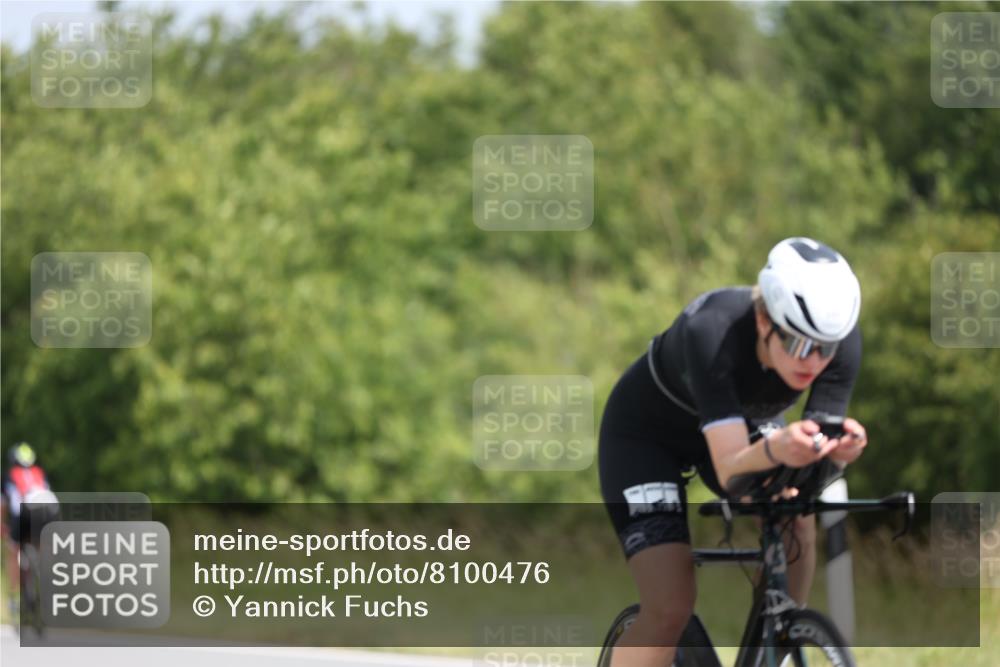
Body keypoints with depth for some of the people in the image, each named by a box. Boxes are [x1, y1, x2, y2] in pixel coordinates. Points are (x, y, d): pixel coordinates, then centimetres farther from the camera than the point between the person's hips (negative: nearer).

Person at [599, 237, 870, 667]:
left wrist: (837, 450, -52)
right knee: (670, 608, -17)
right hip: (647, 433, -5)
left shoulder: (841, 339, -28)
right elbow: (731, 470, -44)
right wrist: (775, 451, -65)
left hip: (741, 420, 5)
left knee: (794, 521, -24)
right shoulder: (712, 331, -40)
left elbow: (816, 464, -29)